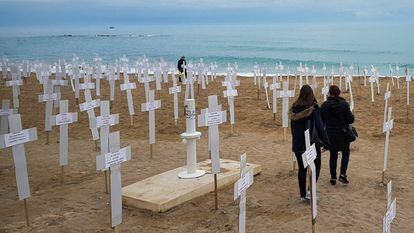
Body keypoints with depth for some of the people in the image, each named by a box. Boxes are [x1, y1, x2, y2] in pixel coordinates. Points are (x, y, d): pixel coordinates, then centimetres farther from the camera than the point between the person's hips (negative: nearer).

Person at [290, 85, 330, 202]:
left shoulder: (294, 109, 2)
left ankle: (303, 194, 16)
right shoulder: (313, 108, -13)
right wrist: (326, 141, -5)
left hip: (298, 144, 4)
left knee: (302, 168, 12)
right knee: (316, 166, 10)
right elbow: (319, 126, -12)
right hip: (312, 143, -4)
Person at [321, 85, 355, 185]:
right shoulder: (344, 104, -12)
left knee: (333, 155, 13)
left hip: (330, 134, 2)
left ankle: (333, 178, 16)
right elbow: (351, 119, -11)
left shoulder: (324, 105, -7)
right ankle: (342, 174, 2)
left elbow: (321, 121, -1)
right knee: (345, 153, 17)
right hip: (343, 134, -1)